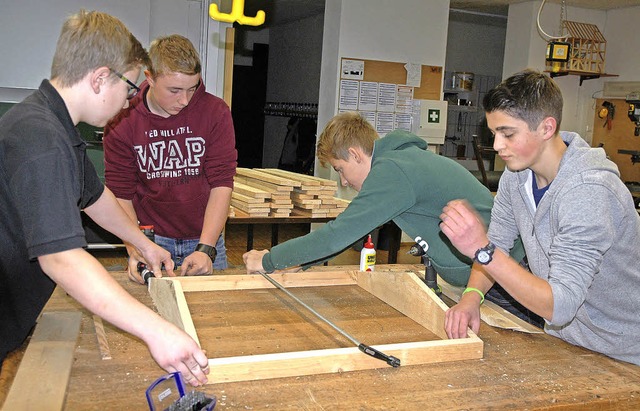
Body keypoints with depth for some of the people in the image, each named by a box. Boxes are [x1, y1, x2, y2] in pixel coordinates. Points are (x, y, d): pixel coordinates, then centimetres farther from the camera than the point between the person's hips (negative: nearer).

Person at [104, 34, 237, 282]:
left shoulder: (215, 112, -9)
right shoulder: (123, 120, -8)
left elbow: (221, 184, -11)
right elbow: (120, 194, -5)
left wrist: (206, 249, -19)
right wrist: (134, 249, -19)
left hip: (205, 238, 1)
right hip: (150, 237, 0)